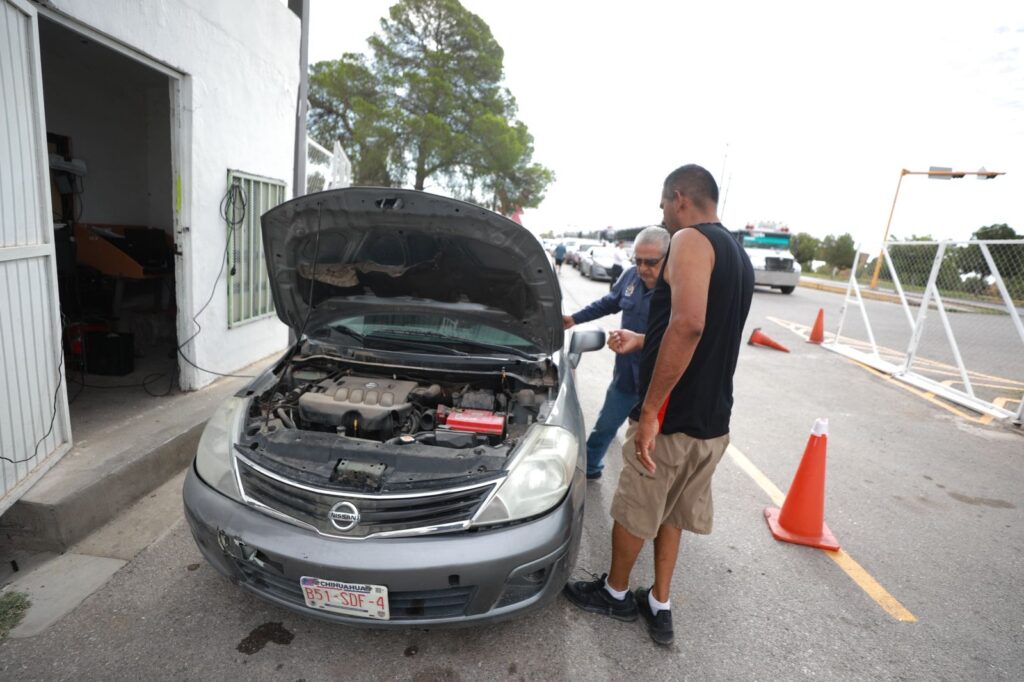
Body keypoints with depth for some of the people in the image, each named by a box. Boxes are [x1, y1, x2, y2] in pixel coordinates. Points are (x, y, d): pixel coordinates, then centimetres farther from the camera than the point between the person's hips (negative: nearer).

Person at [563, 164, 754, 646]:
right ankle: (659, 607, 34)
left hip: (674, 417, -9)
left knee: (633, 512, 13)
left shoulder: (690, 241, -15)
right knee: (670, 512, 22)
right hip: (714, 421, 9)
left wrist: (650, 410, -27)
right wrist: (642, 342, 24)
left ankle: (615, 593, 35)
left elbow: (689, 325, -30)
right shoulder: (739, 256, 15)